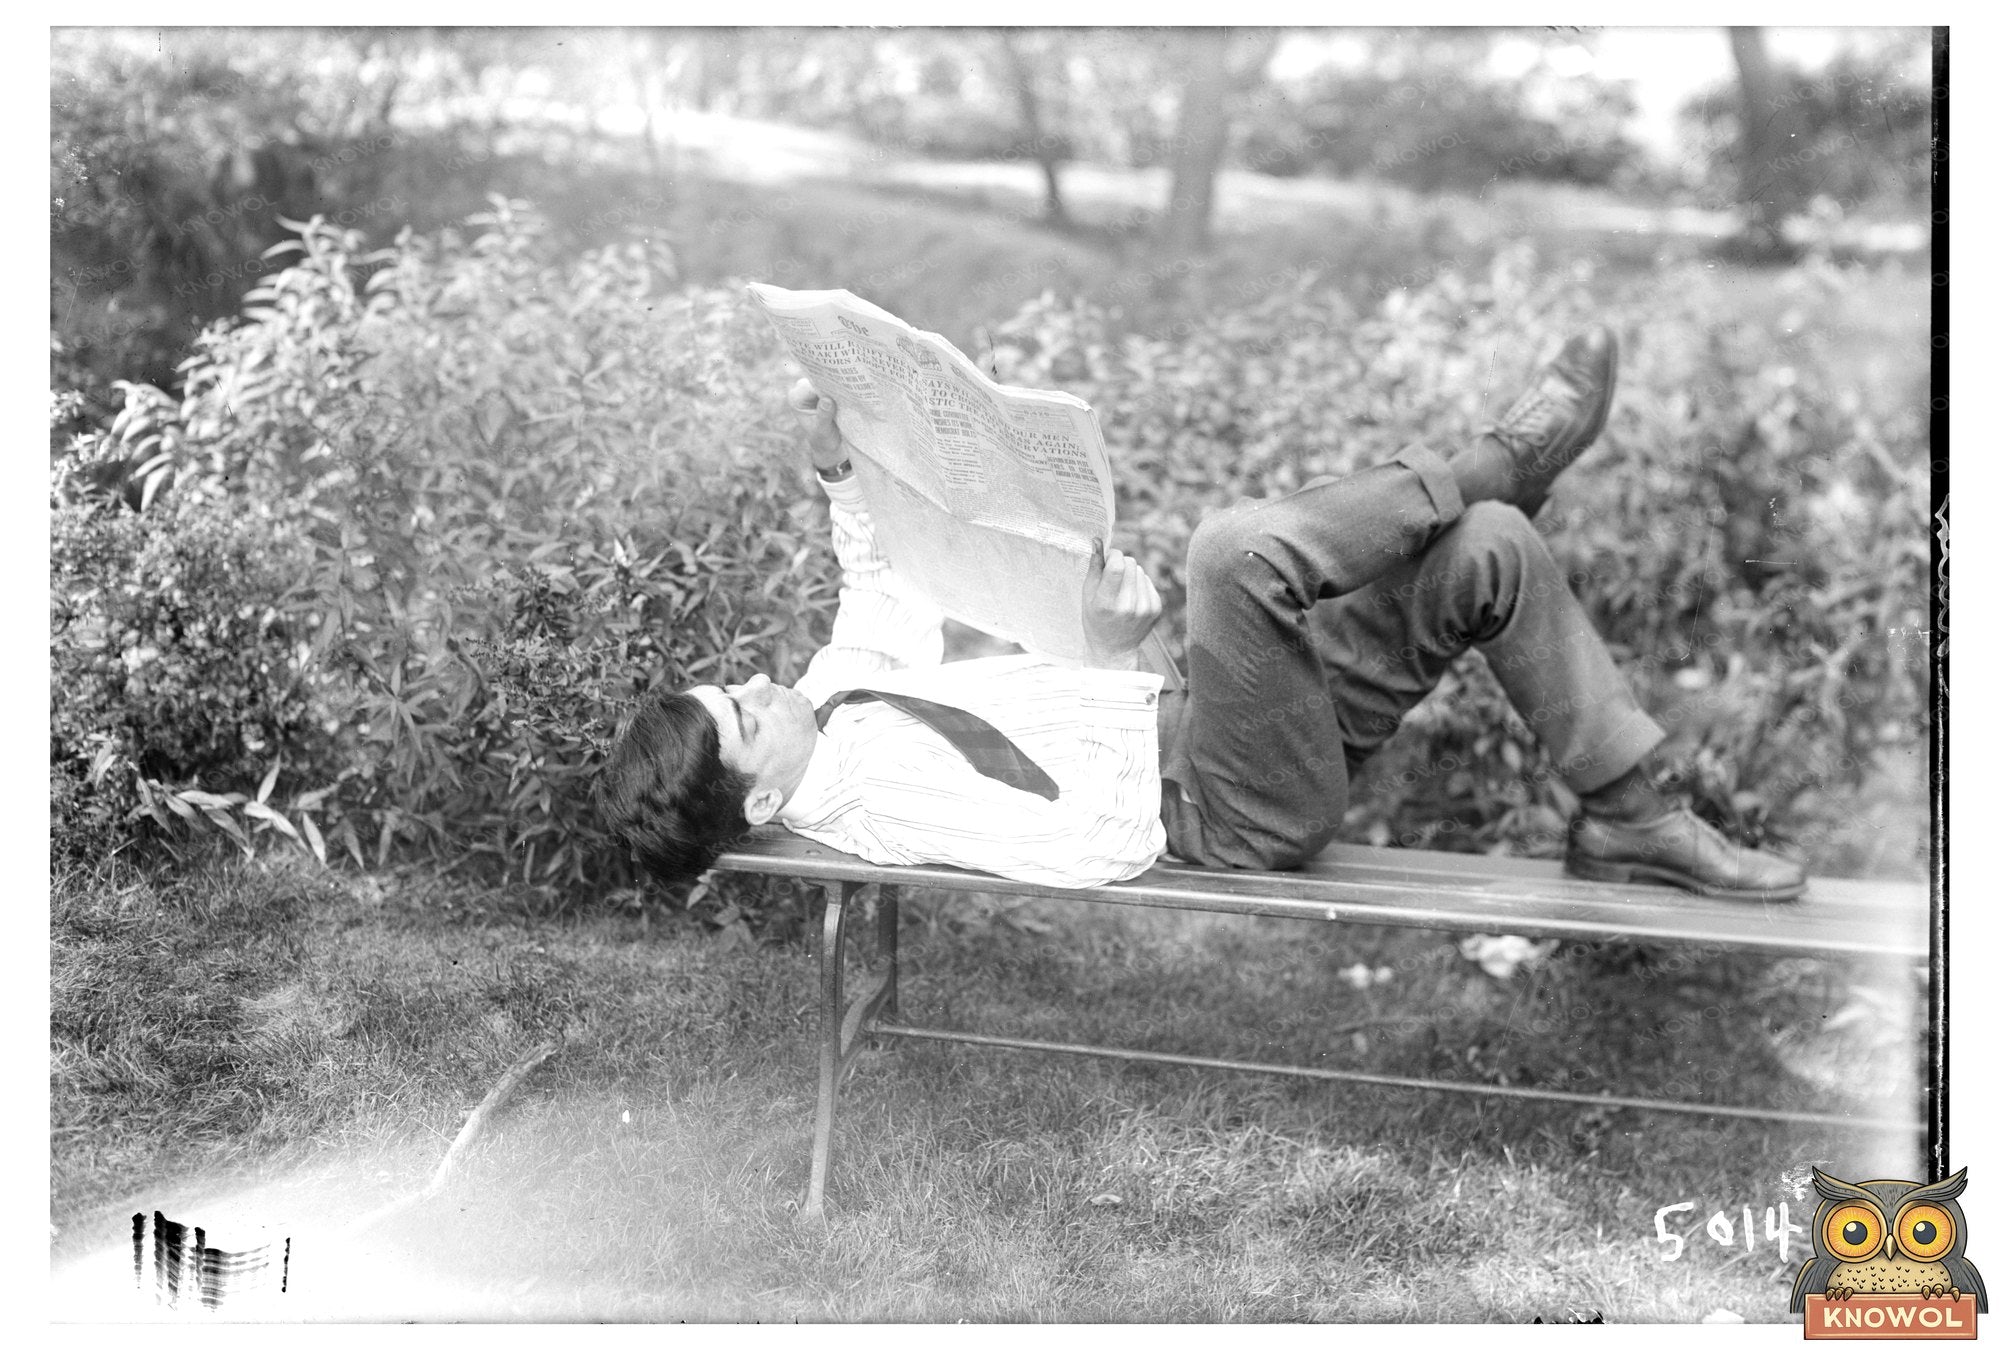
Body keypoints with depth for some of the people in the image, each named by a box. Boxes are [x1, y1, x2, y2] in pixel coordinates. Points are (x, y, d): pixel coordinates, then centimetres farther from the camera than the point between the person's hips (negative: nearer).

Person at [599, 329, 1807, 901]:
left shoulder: (833, 691, 6)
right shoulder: (875, 796, -21)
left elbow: (901, 603, 25)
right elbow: (1093, 847, -27)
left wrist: (841, 476, 10)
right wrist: (1113, 658, -24)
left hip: (1191, 718, 9)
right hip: (1232, 805, -9)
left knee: (1488, 553, -1)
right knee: (1237, 550, -36)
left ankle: (1629, 818, 7)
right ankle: (1510, 453, -10)